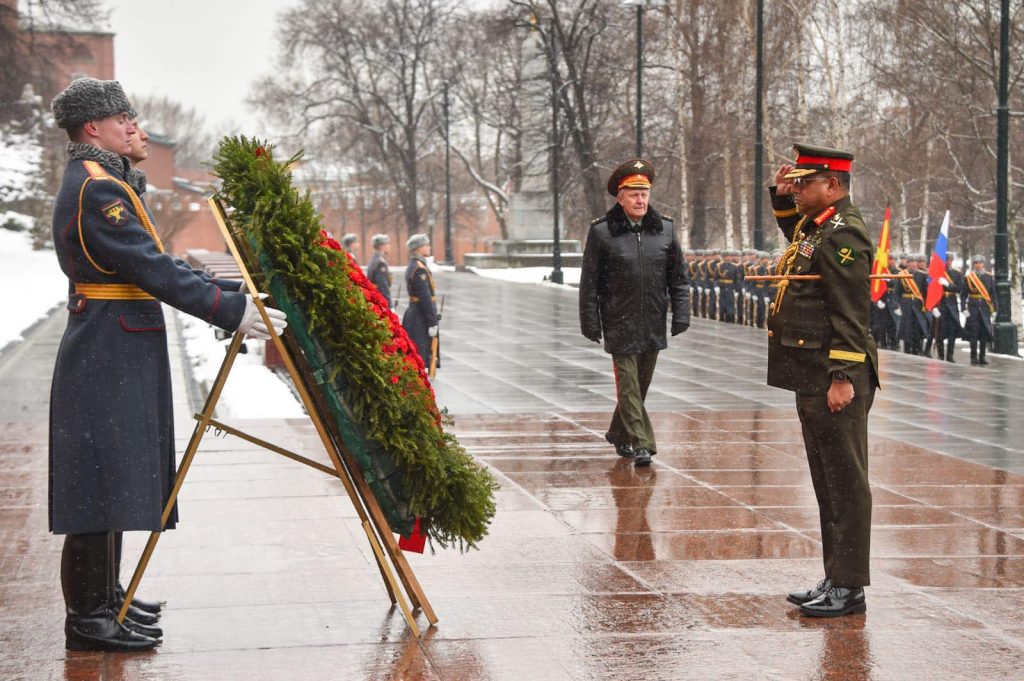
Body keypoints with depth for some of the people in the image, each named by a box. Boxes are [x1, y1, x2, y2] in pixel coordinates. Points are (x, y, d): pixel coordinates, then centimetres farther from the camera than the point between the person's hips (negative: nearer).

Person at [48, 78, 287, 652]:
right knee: (103, 480, -7)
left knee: (115, 480, 16)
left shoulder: (100, 182, 19)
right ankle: (88, 621, -3)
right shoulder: (96, 189, -15)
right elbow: (154, 271, -21)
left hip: (117, 354, 11)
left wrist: (224, 294, 16)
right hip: (108, 356, -11)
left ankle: (103, 598, 25)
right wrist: (230, 309, -19)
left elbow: (146, 267, 21)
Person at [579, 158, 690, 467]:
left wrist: (681, 314, 2)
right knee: (628, 383, -7)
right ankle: (641, 444, -6)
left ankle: (619, 433, 32)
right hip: (619, 325, -4)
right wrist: (590, 322, -4)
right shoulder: (601, 232, -4)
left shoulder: (665, 229, 6)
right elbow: (589, 283, -1)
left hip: (653, 325, 4)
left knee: (641, 384, 13)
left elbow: (678, 277, 10)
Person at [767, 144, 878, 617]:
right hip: (812, 380, 10)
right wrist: (782, 197, 24)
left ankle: (849, 588, 0)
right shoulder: (815, 226, 15)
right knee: (827, 483, 14)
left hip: (835, 381, -10)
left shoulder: (843, 234, -15)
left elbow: (851, 314, -21)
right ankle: (835, 580, 21)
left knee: (844, 482, -5)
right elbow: (794, 232, 42)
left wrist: (842, 378, -24)